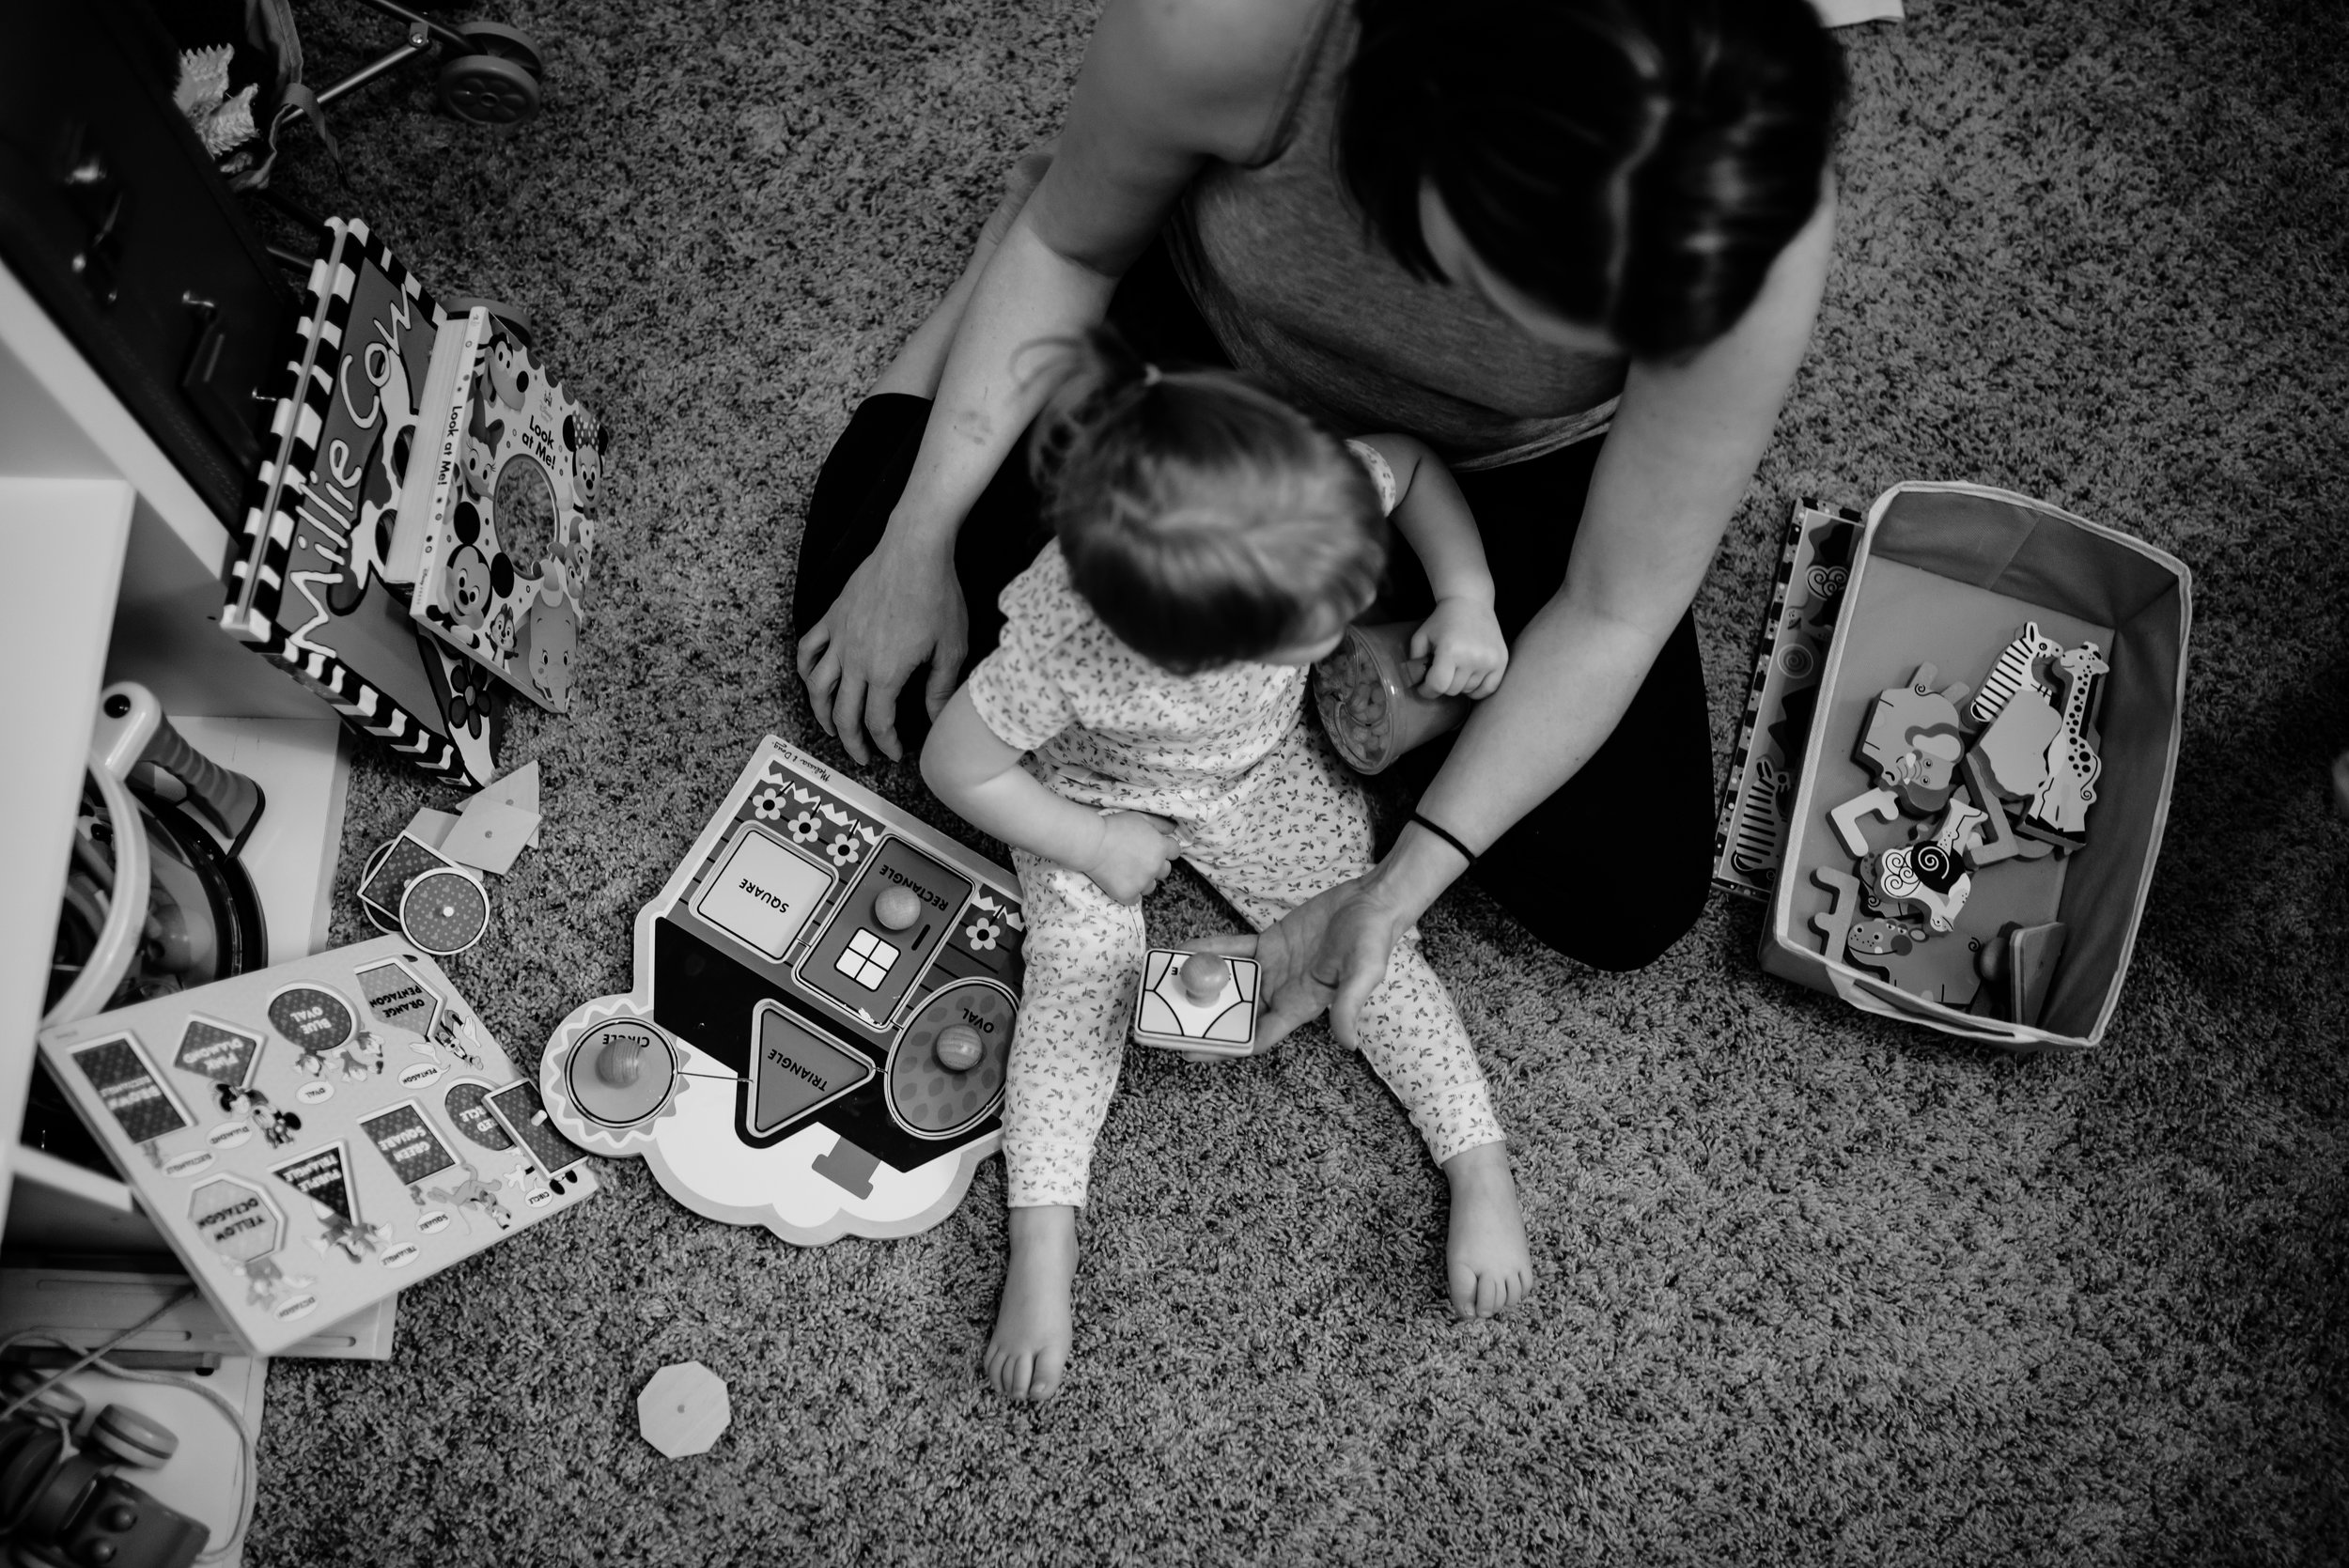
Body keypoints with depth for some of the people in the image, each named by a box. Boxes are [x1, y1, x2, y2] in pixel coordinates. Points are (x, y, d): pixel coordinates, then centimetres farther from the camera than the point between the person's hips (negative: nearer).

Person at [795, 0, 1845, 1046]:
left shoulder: (1752, 233, -39)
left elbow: (1613, 614, -25)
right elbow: (1071, 245, -16)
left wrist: (1400, 885, -28)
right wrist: (918, 542, -13)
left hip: (1509, 464, 0)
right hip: (1213, 342, 0)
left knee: (1633, 909, -7)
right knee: (867, 673, -2)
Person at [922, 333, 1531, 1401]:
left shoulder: (1303, 497, -37)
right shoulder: (1064, 652, -43)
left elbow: (1412, 466, -12)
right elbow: (955, 766, -23)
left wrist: (1470, 600, -24)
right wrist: (1094, 844, -19)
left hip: (1267, 769, 3)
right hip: (1096, 796, -2)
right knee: (1079, 968, -18)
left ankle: (1482, 1170, 4)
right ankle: (1042, 1242, -11)